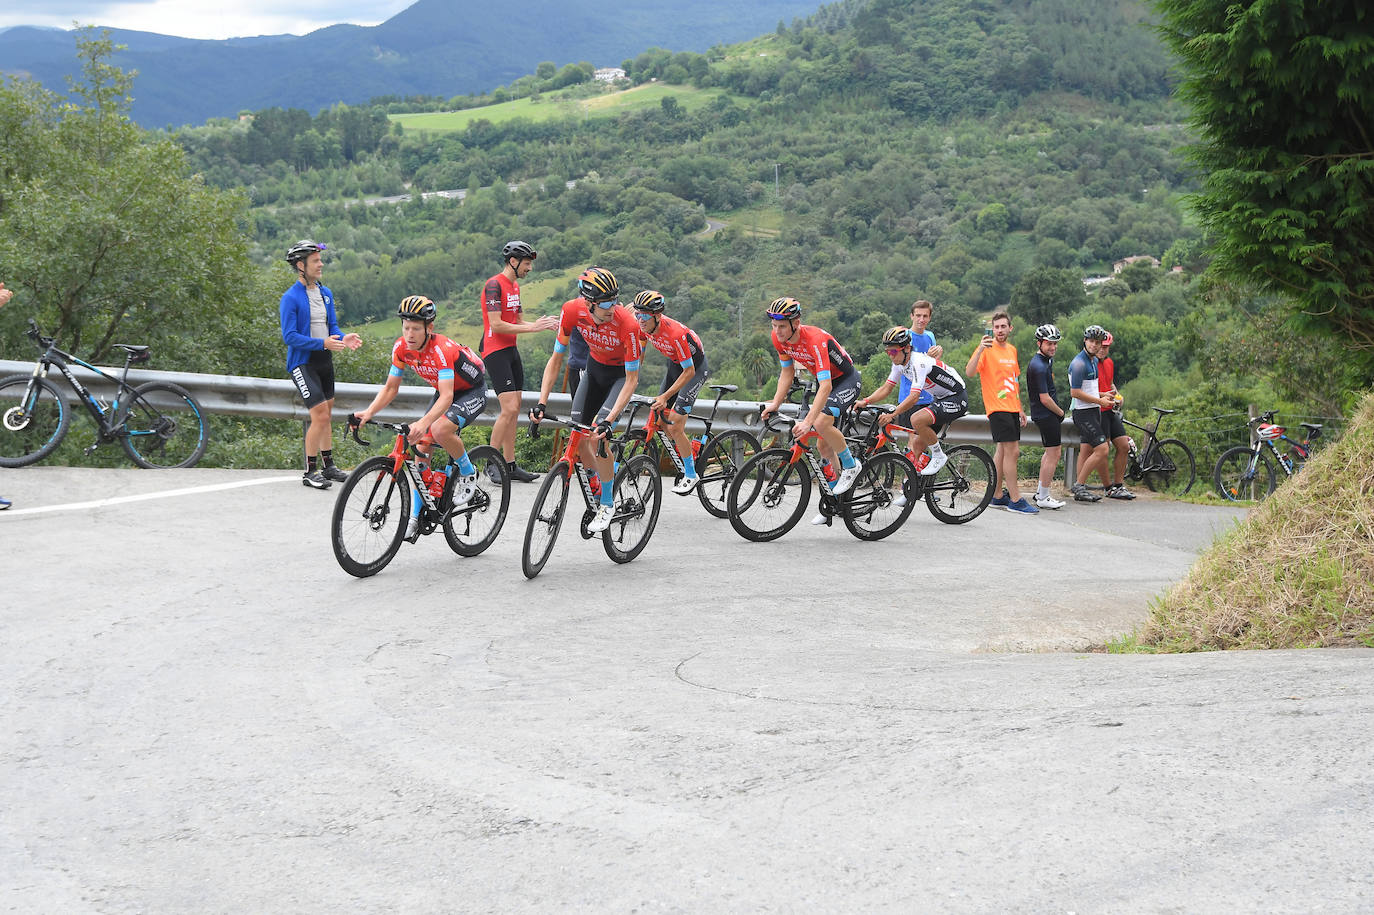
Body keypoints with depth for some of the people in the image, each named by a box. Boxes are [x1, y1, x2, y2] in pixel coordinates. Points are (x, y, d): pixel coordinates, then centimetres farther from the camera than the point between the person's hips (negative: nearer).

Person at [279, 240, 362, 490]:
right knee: (320, 415, -14)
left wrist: (343, 338, -9)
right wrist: (323, 343, -27)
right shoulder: (291, 298, -15)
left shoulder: (326, 293, 8)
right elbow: (289, 336, -19)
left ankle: (328, 466, 27)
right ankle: (310, 472, -4)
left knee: (326, 415, 15)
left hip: (324, 360, 8)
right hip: (302, 362, -8)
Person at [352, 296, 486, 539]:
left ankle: (468, 473, -5)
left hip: (472, 390, -7)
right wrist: (368, 413, -23)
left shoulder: (442, 349, -35)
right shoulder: (401, 348, -14)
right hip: (444, 390, 7)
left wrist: (423, 423, -58)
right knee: (421, 446, -6)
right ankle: (416, 515, 2)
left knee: (440, 430, -33)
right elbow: (390, 388, -6)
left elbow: (447, 396, -43)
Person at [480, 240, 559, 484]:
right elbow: (496, 325, -21)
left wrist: (544, 324, 3)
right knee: (509, 409, -15)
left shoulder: (515, 286, 16)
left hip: (511, 351, 10)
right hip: (495, 352, -10)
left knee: (514, 410, 8)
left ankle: (510, 465, 12)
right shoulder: (494, 285, -14)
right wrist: (532, 328, -20)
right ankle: (491, 462, -6)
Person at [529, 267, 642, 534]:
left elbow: (632, 379, -29)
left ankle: (607, 505, -5)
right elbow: (556, 358, -14)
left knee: (598, 434, -22)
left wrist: (609, 419, -38)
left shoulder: (627, 324, -36)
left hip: (622, 373, -4)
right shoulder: (572, 310, -26)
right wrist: (541, 403, -22)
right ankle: (607, 482, 23)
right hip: (595, 368, 4)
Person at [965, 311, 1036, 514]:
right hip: (997, 408, -8)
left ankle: (997, 495, 20)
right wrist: (980, 349, -36)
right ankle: (1015, 500, -8)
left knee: (1003, 451, 12)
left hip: (1011, 408, 8)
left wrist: (1020, 409, 23)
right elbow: (969, 371, -22)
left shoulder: (1012, 350, 15)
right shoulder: (987, 348, -8)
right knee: (1012, 452, -11)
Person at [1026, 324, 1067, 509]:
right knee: (1054, 454, -6)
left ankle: (1040, 492, 26)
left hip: (1049, 414, 11)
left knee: (1053, 451, 19)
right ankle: (1043, 498, -1)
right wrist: (1061, 412, -8)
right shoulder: (1038, 367, -23)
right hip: (1046, 415, -11)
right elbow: (1044, 399, -23)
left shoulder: (1047, 360, 10)